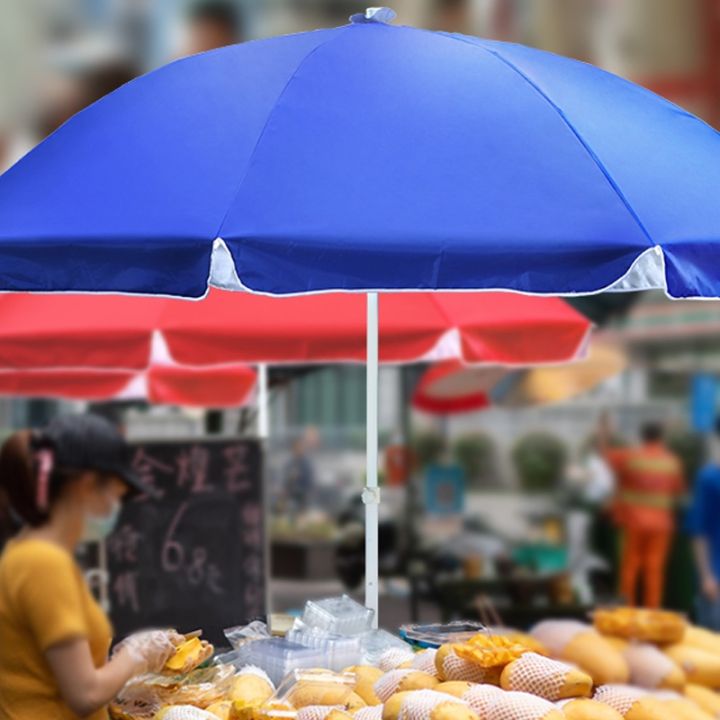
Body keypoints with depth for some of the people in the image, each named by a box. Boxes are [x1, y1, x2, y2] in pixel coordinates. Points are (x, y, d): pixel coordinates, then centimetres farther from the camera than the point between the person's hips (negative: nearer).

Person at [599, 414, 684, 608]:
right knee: (655, 568, 3)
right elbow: (679, 490, 9)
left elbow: (605, 454, 8)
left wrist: (604, 432, 22)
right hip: (660, 522, 1)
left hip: (633, 520, -1)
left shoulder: (631, 456, -8)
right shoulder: (672, 461, -2)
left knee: (630, 565, 7)